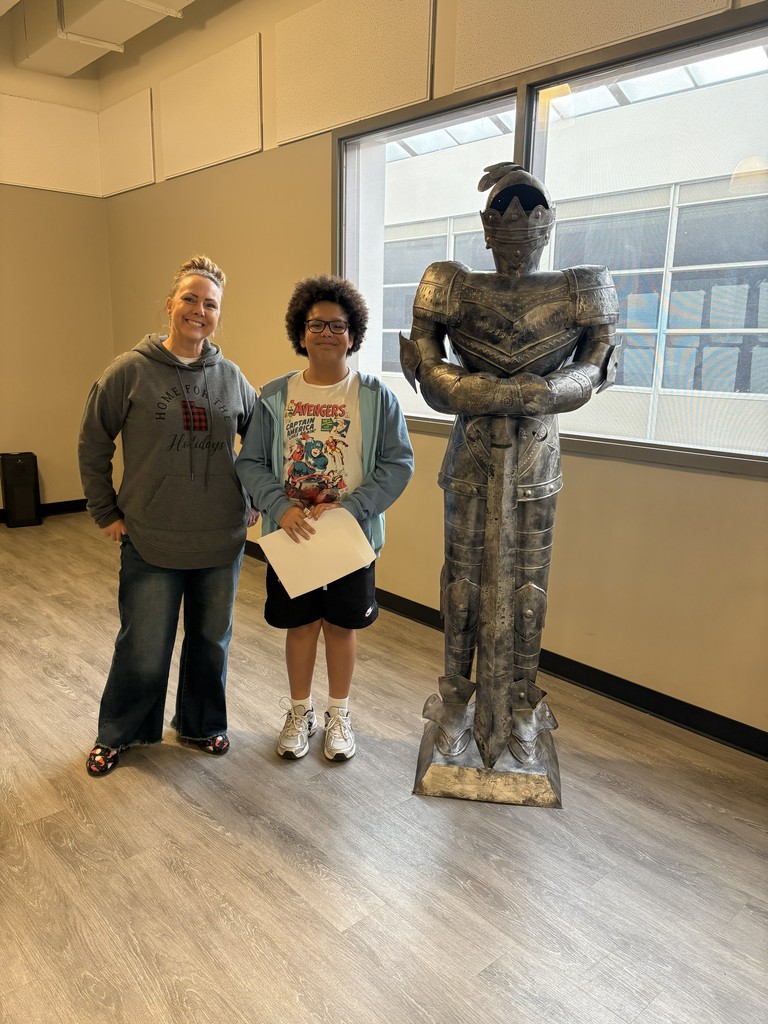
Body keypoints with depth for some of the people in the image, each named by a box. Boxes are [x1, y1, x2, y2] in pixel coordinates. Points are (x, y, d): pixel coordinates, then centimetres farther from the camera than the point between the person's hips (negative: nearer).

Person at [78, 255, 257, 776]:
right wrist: (106, 513, -1)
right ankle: (117, 734, 35)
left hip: (222, 542, 3)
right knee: (144, 650, 10)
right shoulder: (131, 371, -7)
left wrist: (256, 501, 8)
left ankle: (201, 723, 40)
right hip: (151, 543, -3)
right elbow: (93, 446, 0)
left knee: (212, 641, 17)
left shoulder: (231, 377, 1)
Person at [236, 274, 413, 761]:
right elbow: (250, 462, 0)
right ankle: (300, 712, 35)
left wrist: (348, 508, -18)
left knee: (342, 625, 13)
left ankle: (339, 715, 34)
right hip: (291, 536, 1)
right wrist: (281, 508, -17)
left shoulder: (377, 396, -6)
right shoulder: (275, 396, -2)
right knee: (300, 625, 14)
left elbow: (399, 464, -8)